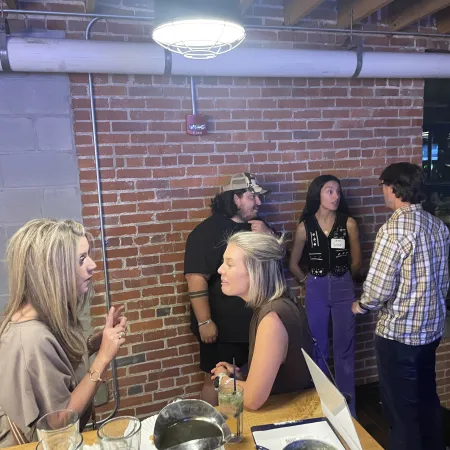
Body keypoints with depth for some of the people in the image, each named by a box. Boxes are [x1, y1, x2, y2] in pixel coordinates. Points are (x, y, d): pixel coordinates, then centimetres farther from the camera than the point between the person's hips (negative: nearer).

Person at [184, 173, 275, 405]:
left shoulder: (259, 226, 8)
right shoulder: (208, 230, -14)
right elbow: (196, 279, -19)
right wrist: (205, 322, -22)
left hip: (257, 323, 7)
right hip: (222, 326, -6)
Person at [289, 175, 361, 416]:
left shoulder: (348, 223, -6)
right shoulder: (305, 226, -5)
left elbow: (356, 261, 6)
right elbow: (293, 264, 5)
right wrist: (309, 280, 10)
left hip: (343, 289, 0)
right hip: (316, 291, 0)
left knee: (344, 348, 8)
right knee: (319, 348, 10)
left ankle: (347, 405, 25)